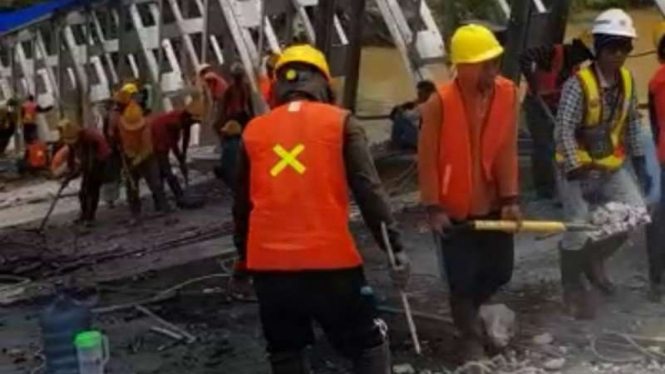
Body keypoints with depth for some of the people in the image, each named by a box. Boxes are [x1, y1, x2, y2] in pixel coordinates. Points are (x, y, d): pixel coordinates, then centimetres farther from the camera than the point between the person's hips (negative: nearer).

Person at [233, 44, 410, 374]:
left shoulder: (253, 130, 10)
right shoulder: (340, 122, 2)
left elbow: (243, 205, 16)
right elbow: (369, 190, -5)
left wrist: (243, 258, 27)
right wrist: (395, 246, -2)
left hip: (268, 263, 3)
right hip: (329, 259, -3)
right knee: (368, 345, 13)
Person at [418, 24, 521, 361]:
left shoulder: (507, 93, -8)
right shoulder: (440, 103, -21)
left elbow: (507, 150, -5)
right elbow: (427, 159, -14)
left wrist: (510, 199, -8)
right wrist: (433, 208, -14)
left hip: (493, 203, 4)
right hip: (454, 209, -4)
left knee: (500, 272, 15)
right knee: (463, 279, 4)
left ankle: (468, 314, 44)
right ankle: (472, 339, 26)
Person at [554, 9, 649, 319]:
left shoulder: (627, 80, -1)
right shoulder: (578, 84, -23)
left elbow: (632, 123, 9)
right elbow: (564, 132, -24)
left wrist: (639, 163, 7)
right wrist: (579, 174, -27)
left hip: (611, 166, 6)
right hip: (577, 168, -6)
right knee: (577, 233, -6)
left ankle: (594, 259, 22)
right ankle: (573, 289, 17)